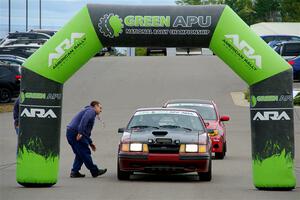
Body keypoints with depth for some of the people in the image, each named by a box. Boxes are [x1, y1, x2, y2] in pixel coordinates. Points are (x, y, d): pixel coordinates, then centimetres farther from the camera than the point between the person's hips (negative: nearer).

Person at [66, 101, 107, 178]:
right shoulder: (91, 111, 0)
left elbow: (86, 131, 35)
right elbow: (84, 120, -21)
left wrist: (90, 143, 35)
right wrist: (80, 132, -30)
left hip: (70, 133, 10)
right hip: (75, 133, -10)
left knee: (80, 154, 14)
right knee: (85, 153, -5)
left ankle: (74, 172, 6)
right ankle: (94, 171, -2)